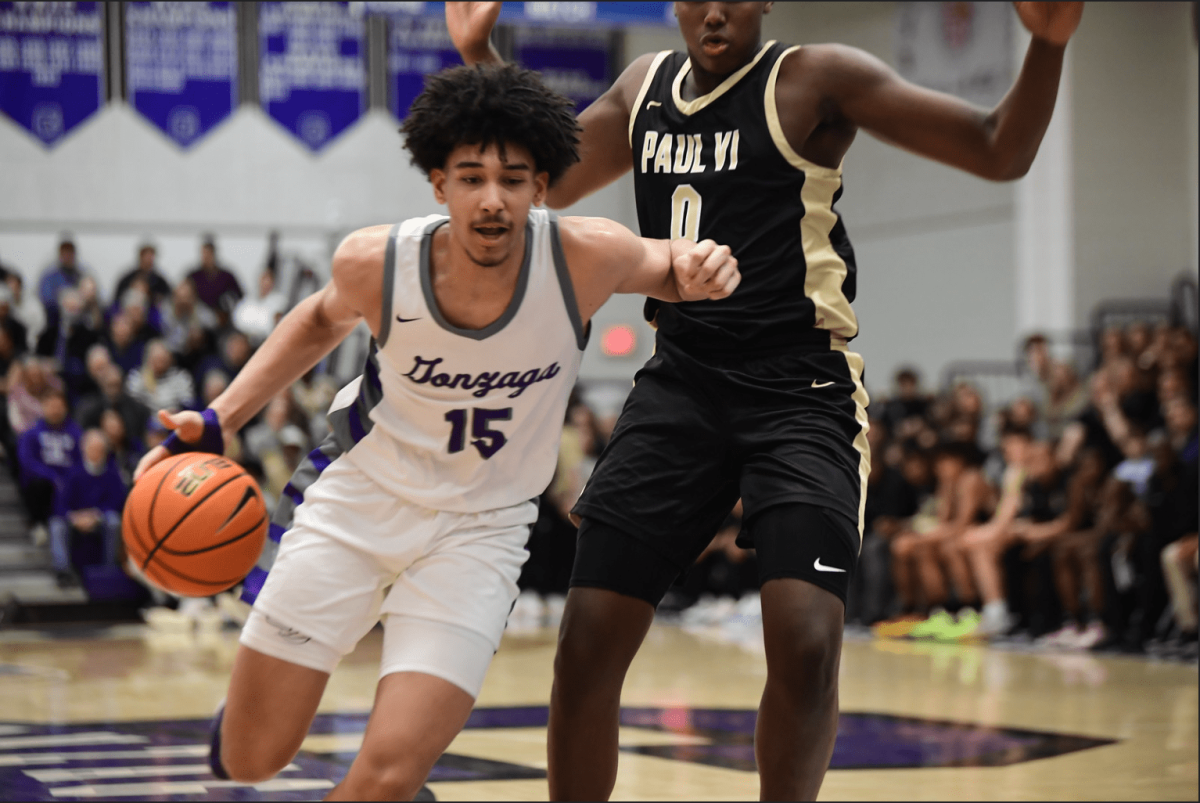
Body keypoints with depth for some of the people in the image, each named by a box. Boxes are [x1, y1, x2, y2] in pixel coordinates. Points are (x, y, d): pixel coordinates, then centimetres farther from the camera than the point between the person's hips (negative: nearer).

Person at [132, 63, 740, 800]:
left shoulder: (587, 258, -22)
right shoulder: (377, 261, -20)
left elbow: (664, 268, 3)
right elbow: (322, 322, 6)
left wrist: (699, 272, -22)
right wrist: (218, 420, -4)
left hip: (479, 531, -1)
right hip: (361, 498, 1)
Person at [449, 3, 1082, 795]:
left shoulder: (814, 80, -5)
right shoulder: (644, 86, 11)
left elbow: (1002, 151, -9)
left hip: (801, 391, -5)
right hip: (681, 382, 5)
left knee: (806, 641, -21)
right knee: (588, 640, -2)